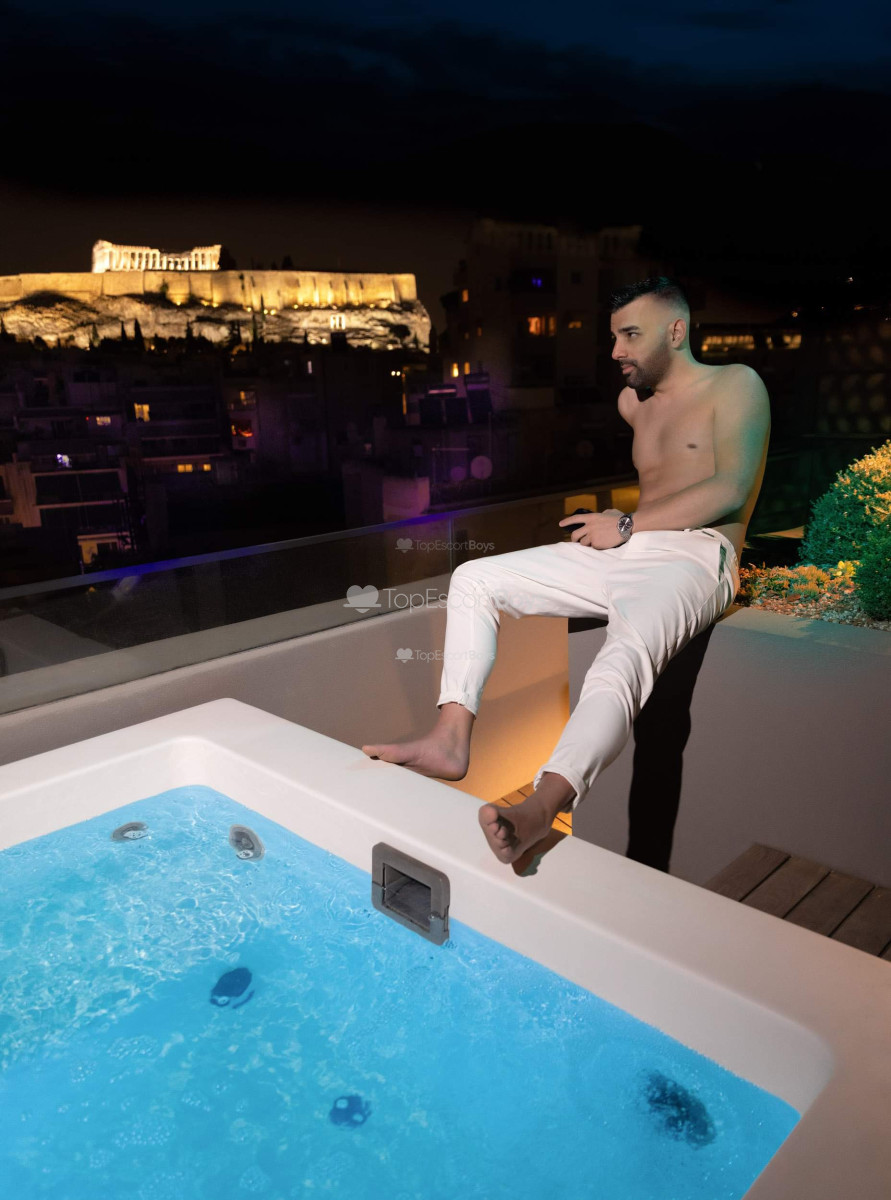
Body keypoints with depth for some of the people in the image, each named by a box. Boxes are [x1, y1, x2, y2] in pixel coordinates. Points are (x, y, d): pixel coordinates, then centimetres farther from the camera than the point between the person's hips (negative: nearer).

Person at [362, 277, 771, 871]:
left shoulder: (736, 385, 4)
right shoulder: (632, 401, 24)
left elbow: (729, 491, -10)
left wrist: (626, 526, -10)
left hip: (693, 558, -7)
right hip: (621, 551, 7)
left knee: (625, 653, -40)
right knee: (473, 578, -4)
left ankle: (539, 810, -56)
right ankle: (452, 738, -14)